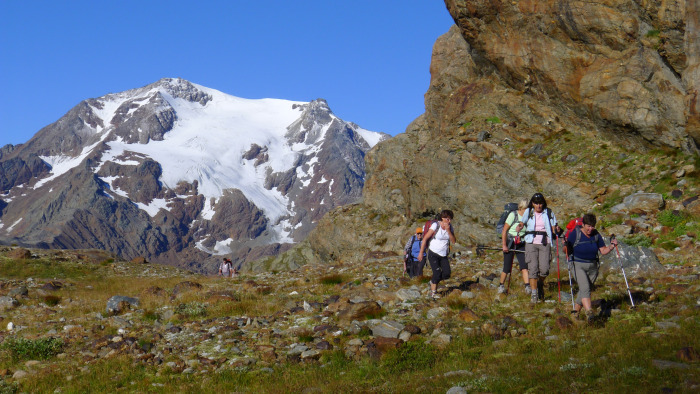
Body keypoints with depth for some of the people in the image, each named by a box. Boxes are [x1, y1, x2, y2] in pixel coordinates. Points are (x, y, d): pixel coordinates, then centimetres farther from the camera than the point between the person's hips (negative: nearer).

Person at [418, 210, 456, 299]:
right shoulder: (436, 226, -14)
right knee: (437, 273, -12)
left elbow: (454, 241, -7)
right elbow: (425, 238, -11)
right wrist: (421, 252, -10)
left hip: (443, 255, 5)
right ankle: (433, 292, 6)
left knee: (447, 273, -6)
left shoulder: (450, 227, 1)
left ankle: (433, 282, 21)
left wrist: (448, 231, -21)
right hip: (433, 254, -5)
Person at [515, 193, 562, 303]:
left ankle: (540, 284, 24)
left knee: (544, 268, -9)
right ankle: (534, 294, -1)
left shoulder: (549, 213, 7)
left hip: (545, 243, 0)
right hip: (531, 243, 0)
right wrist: (519, 226, -26)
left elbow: (553, 228, 8)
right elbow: (522, 222, -3)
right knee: (532, 268, -8)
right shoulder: (528, 212, 7)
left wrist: (557, 229, -14)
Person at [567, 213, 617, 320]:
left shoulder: (596, 234, 4)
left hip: (592, 266, 5)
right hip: (578, 266, -5)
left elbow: (603, 251, 6)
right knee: (585, 287, -23)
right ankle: (589, 313, -35)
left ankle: (576, 312, 25)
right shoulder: (575, 233, -9)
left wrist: (612, 246, -10)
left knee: (585, 291, 9)